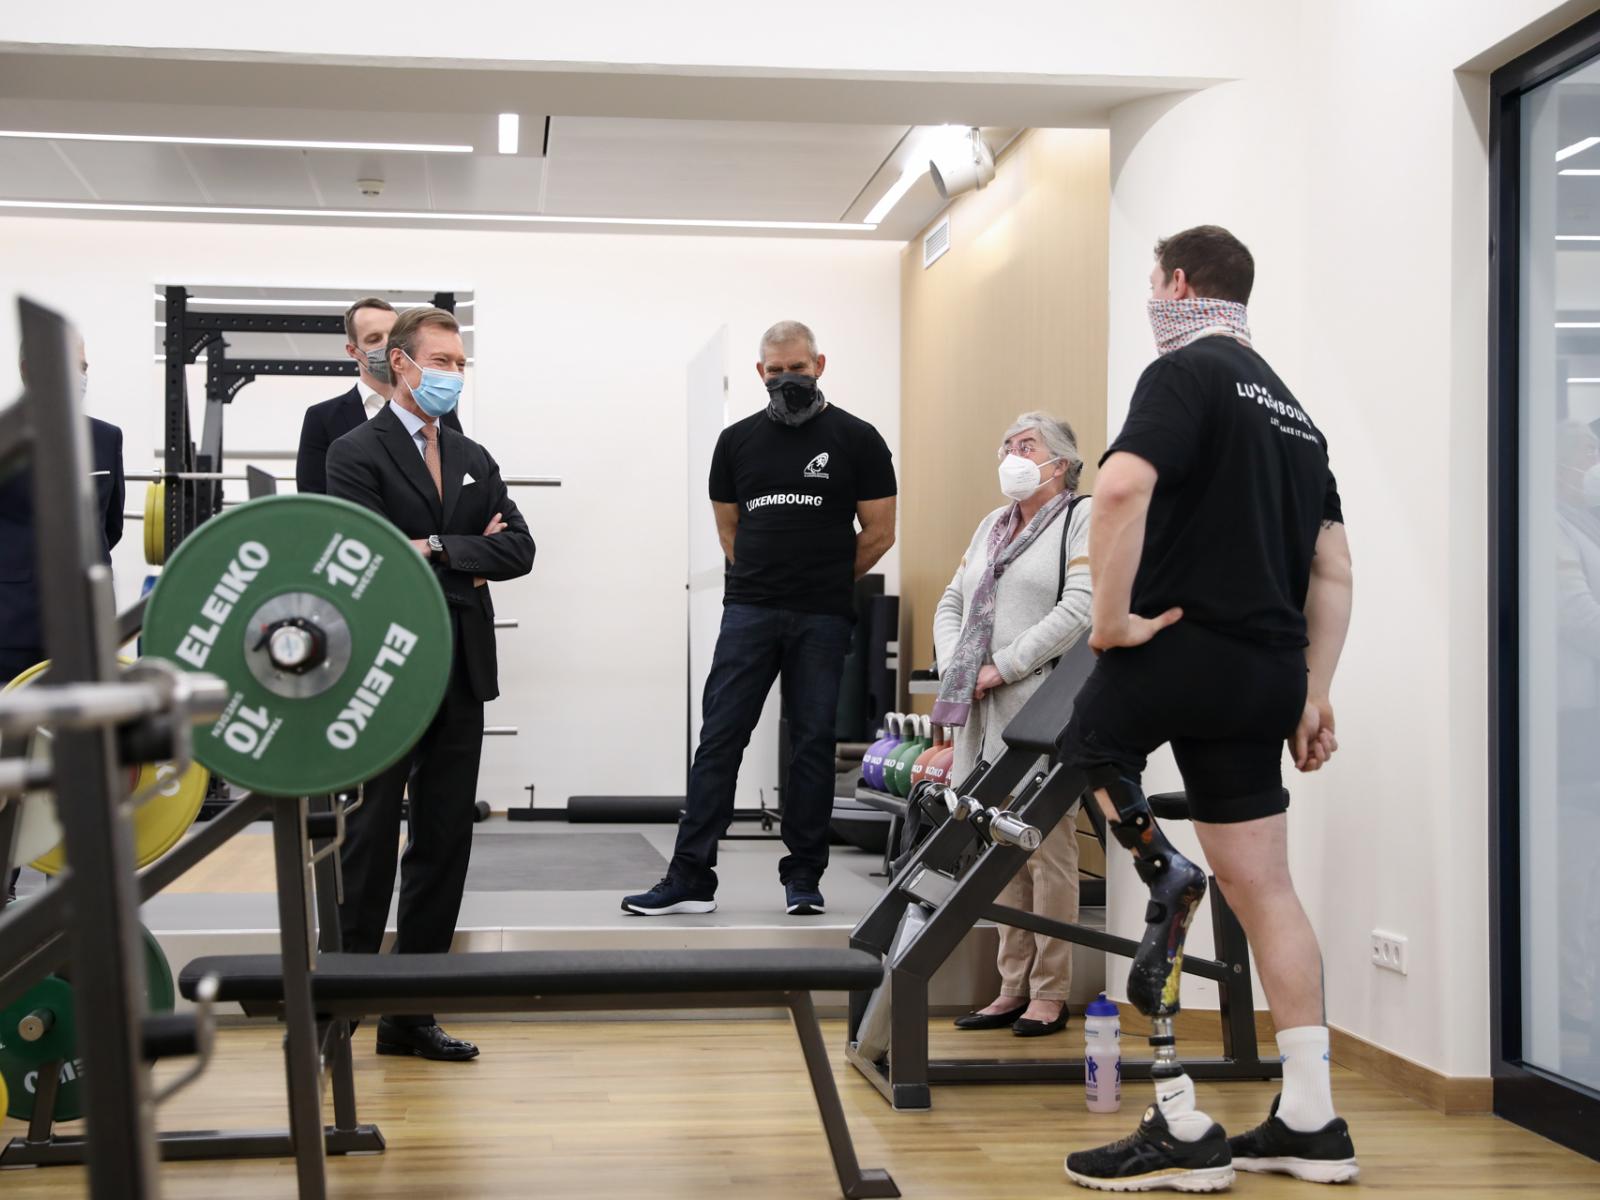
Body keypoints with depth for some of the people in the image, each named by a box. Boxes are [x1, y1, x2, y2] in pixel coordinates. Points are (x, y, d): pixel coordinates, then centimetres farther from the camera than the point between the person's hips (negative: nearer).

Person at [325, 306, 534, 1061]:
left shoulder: (474, 461, 15)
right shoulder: (357, 454, -4)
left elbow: (517, 551, 1)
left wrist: (435, 551, -10)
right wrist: (468, 560, -7)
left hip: (459, 679, 6)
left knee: (444, 846, 8)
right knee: (371, 844, -1)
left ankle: (409, 1013, 16)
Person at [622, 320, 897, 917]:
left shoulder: (856, 439, 1)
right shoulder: (738, 441, 9)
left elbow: (879, 532, 5)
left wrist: (825, 582, 9)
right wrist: (764, 580, 12)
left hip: (821, 620, -2)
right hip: (748, 614, 2)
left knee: (813, 744, 4)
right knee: (718, 739, -3)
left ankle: (803, 877, 13)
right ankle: (690, 877, -2)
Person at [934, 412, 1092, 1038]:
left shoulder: (1083, 519, -2)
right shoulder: (991, 527, 22)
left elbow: (1080, 610, -14)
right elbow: (951, 604, 22)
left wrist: (1002, 667, -14)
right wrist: (954, 669, 3)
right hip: (987, 716, 7)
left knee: (1047, 852, -4)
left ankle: (1050, 995, 3)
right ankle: (1013, 990, 15)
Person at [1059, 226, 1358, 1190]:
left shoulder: (1186, 372, -5)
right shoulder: (1293, 407, 20)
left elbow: (1123, 486, -25)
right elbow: (1333, 571, 18)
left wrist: (1113, 618, -17)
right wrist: (1315, 692, 16)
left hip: (1183, 644, -8)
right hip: (1266, 673, 8)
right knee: (1265, 887, 10)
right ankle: (1310, 1121, 12)